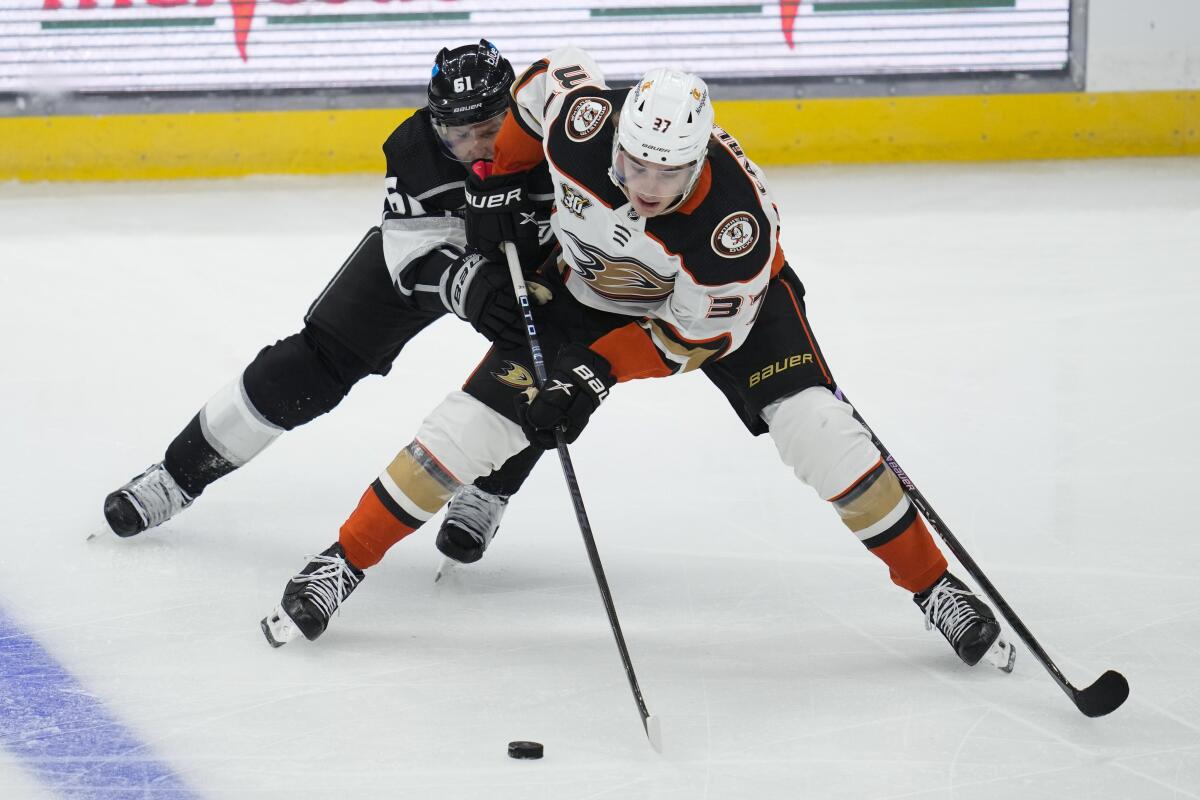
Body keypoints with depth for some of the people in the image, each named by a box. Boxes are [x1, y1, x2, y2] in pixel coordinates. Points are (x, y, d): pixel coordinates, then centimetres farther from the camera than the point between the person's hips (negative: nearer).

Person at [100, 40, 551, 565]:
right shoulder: (418, 146, -33)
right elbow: (417, 253, -36)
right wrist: (474, 289, -56)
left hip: (532, 259, 1)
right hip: (427, 249, -1)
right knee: (316, 362, -7)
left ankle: (484, 495, 3)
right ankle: (179, 473, 5)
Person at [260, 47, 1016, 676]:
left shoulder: (737, 219, -40)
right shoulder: (580, 123, -35)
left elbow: (699, 334, -26)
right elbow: (552, 73, -9)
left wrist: (598, 372, -32)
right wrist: (496, 181, -6)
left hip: (724, 297, -2)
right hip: (592, 287, 2)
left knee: (813, 423, -21)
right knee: (478, 418, -8)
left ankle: (934, 586, -5)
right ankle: (342, 564, 7)